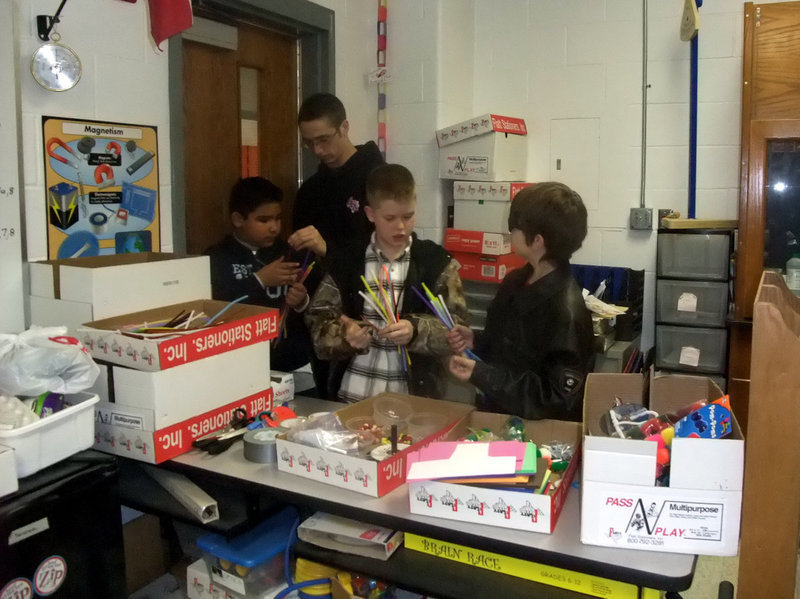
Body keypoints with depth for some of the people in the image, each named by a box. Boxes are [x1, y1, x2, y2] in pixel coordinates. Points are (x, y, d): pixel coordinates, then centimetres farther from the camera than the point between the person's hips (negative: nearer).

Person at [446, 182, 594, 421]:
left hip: (543, 430, -7)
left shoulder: (567, 311, -21)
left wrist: (481, 375, -22)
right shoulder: (515, 281, 3)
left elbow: (558, 399, -20)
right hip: (498, 415, 7)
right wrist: (475, 342, -1)